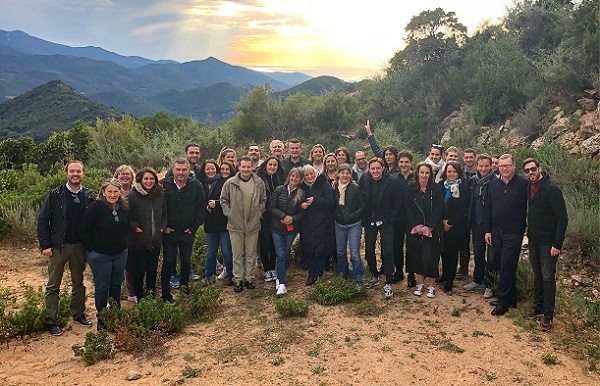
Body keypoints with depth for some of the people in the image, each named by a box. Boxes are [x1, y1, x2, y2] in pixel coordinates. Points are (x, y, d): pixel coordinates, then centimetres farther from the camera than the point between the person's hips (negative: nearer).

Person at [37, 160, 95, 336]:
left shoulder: (89, 196, 0)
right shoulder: (55, 194, -6)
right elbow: (43, 220, -5)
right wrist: (45, 245, -9)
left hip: (79, 246, 2)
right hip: (58, 246, -2)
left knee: (78, 282, 15)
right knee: (53, 285, 6)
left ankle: (78, 314, 30)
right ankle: (51, 321, 16)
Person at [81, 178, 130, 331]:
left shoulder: (124, 207, -1)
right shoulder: (96, 207, -18)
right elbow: (84, 229, -15)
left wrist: (123, 244, 10)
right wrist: (91, 249, -12)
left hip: (120, 254, 5)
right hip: (100, 255, -5)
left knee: (116, 285, 16)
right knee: (102, 288, 7)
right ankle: (101, 319, 23)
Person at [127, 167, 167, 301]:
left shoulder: (160, 195, 4)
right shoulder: (133, 196, -12)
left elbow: (164, 215, 16)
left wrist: (163, 227, 2)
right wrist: (135, 227, -16)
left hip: (155, 241, 4)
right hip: (138, 241, -4)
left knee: (152, 271, 14)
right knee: (139, 272, 6)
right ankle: (139, 299, 23)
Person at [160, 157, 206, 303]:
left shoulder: (196, 185, -3)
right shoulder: (164, 184, -7)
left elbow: (201, 207, 2)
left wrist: (194, 227, -2)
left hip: (188, 232, 2)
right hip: (169, 232, -2)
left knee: (186, 262, 13)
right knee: (168, 262, 4)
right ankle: (166, 295, 14)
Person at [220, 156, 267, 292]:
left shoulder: (259, 183, -2)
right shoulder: (230, 183, -6)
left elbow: (263, 200, 11)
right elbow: (223, 200, 5)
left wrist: (259, 213, 2)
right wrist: (228, 213, -3)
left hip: (253, 224, 1)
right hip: (235, 224, -1)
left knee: (251, 254, 11)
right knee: (237, 254, 8)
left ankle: (249, 278, 24)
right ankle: (238, 279, 18)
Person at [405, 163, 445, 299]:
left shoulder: (436, 189, -1)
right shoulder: (410, 189, 5)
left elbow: (439, 209, -6)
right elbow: (408, 209, 1)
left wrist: (429, 227, -14)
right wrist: (416, 226, -10)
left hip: (433, 229, -2)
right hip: (415, 230, 2)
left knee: (430, 256, -4)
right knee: (417, 256, 4)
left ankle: (431, 286, 9)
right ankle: (420, 284, 18)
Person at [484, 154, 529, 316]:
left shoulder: (524, 184, -7)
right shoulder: (493, 184, 8)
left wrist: (525, 228, -8)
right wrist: (488, 230, 7)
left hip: (514, 233, -5)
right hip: (496, 233, 5)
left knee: (507, 268, -3)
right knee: (503, 267, 12)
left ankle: (503, 301, 7)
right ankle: (510, 298, 25)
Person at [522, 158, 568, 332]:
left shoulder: (552, 190, -18)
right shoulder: (529, 187, 5)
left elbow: (562, 218, -18)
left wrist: (557, 244, -20)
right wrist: (529, 231, 11)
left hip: (548, 242, -7)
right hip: (534, 239, 7)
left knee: (548, 277, -2)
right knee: (537, 274, 17)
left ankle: (548, 315, 8)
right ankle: (538, 306, 30)